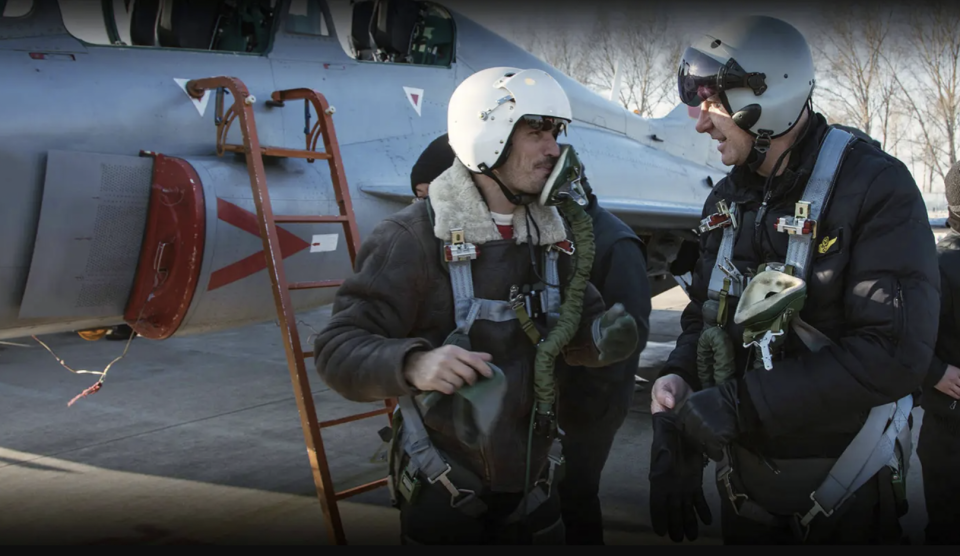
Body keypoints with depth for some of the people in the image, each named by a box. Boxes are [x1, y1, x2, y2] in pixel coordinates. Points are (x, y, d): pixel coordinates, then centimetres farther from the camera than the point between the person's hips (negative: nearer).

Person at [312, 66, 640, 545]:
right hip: (443, 492, -6)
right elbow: (337, 348, -19)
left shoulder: (552, 234, 4)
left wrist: (602, 336, -12)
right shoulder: (414, 237, -16)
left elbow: (577, 326, 11)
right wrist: (413, 365, -38)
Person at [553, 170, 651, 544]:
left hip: (592, 400, -6)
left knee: (576, 490, 5)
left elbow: (631, 331, -20)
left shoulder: (615, 243, -17)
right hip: (555, 391, 7)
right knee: (569, 485, 18)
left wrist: (591, 391, -23)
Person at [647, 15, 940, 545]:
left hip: (844, 496, -5)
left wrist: (738, 404, -27)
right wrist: (677, 378, -11)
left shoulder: (875, 187, -17)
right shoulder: (727, 200, 5)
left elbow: (895, 353, -27)